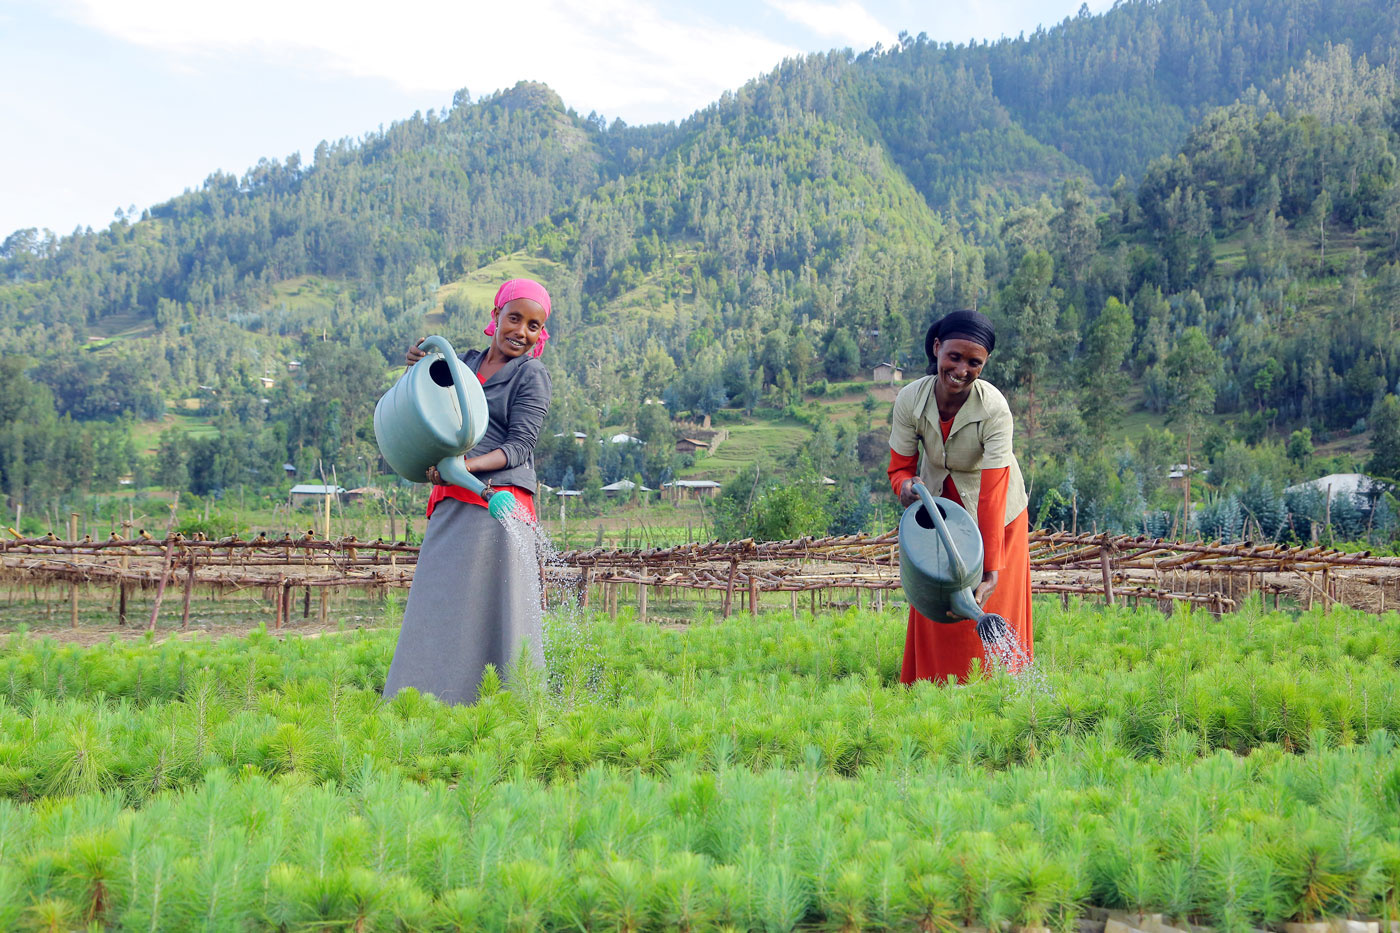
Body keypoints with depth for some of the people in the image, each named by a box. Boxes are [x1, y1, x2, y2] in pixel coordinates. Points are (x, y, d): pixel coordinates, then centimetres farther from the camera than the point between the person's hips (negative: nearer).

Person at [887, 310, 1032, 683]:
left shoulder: (994, 409, -33)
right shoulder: (910, 399, -23)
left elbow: (992, 495, -34)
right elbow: (900, 466, -11)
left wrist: (992, 571, -38)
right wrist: (905, 486, -37)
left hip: (994, 514, -3)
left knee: (992, 613, 0)